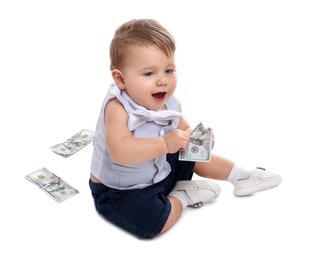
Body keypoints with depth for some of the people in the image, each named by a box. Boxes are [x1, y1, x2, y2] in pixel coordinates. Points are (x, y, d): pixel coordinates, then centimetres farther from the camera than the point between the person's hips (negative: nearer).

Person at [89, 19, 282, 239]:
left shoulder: (170, 103, -8)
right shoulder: (118, 108, -31)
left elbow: (183, 129, 9)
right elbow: (119, 151, -43)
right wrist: (164, 144, -45)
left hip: (160, 170, 7)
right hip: (121, 191, -7)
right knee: (154, 221, -28)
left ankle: (241, 175, 35)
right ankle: (183, 196, 0)